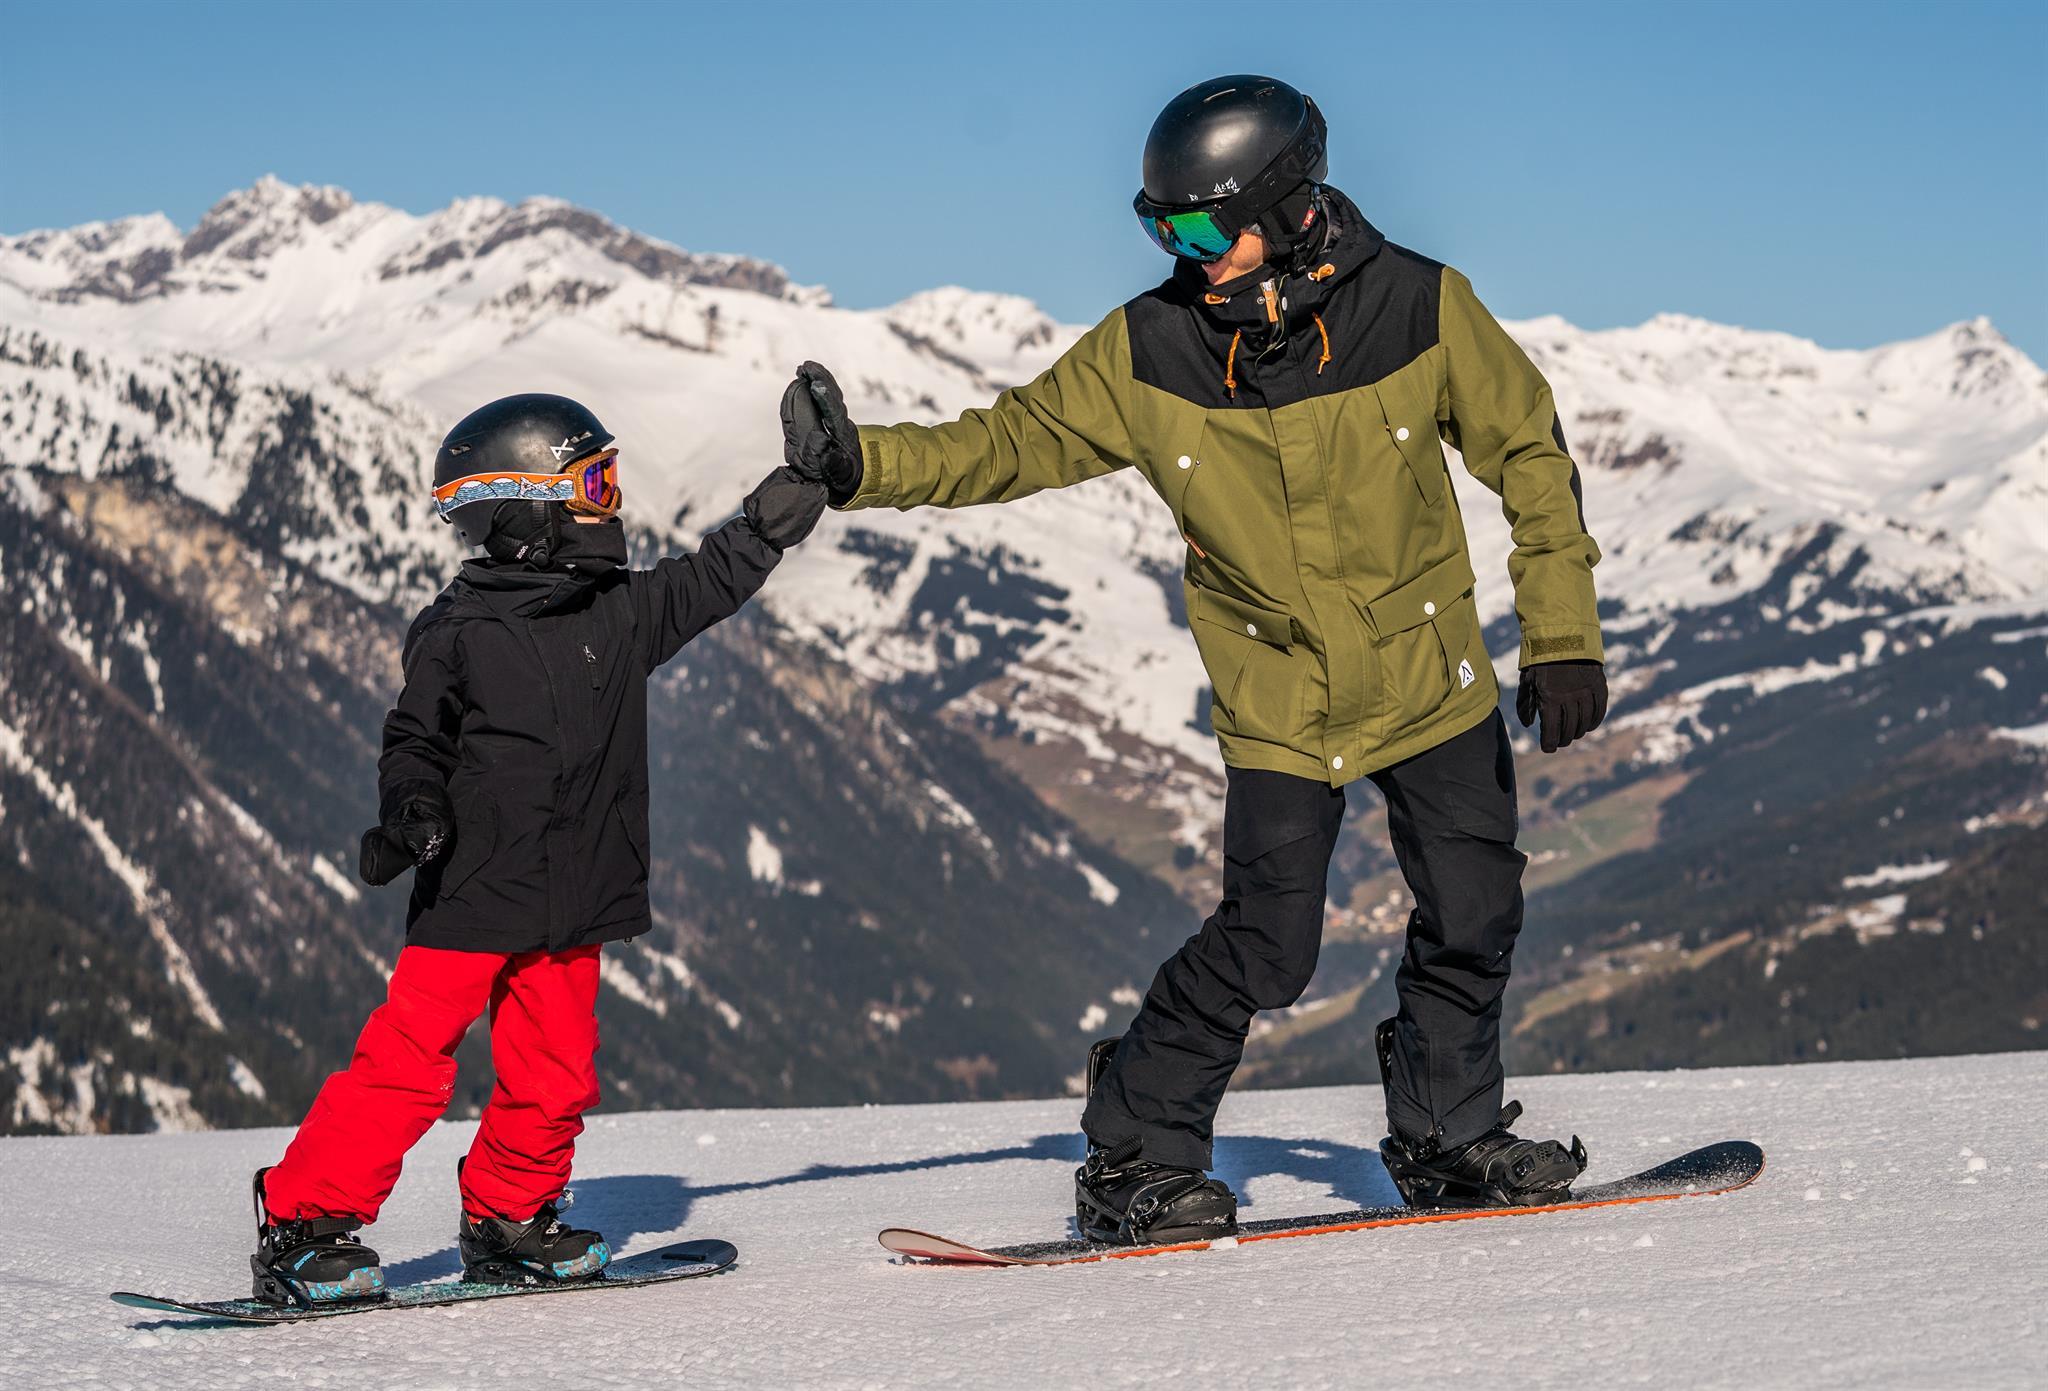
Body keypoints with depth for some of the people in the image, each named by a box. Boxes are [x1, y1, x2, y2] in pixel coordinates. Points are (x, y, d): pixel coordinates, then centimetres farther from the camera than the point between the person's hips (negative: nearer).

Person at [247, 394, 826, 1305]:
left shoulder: (625, 613, 9)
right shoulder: (458, 634, -7)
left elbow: (712, 578, 20)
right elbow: (415, 741, -1)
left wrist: (788, 505, 16)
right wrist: (411, 812, -18)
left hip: (574, 905, 6)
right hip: (471, 897, -6)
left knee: (555, 1077, 6)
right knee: (408, 1064, -9)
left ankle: (508, 1218, 26)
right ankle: (304, 1223, -3)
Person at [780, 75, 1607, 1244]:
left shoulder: (1419, 311, -15)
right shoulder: (1148, 353, -14)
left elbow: (1530, 452, -5)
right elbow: (1010, 444, -6)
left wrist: (1563, 638, -8)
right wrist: (860, 465, -21)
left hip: (1432, 678, 2)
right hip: (1279, 700, -2)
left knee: (1473, 921, 5)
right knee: (1266, 948, -10)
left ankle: (1448, 1133, 26)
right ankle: (1137, 1157, 5)